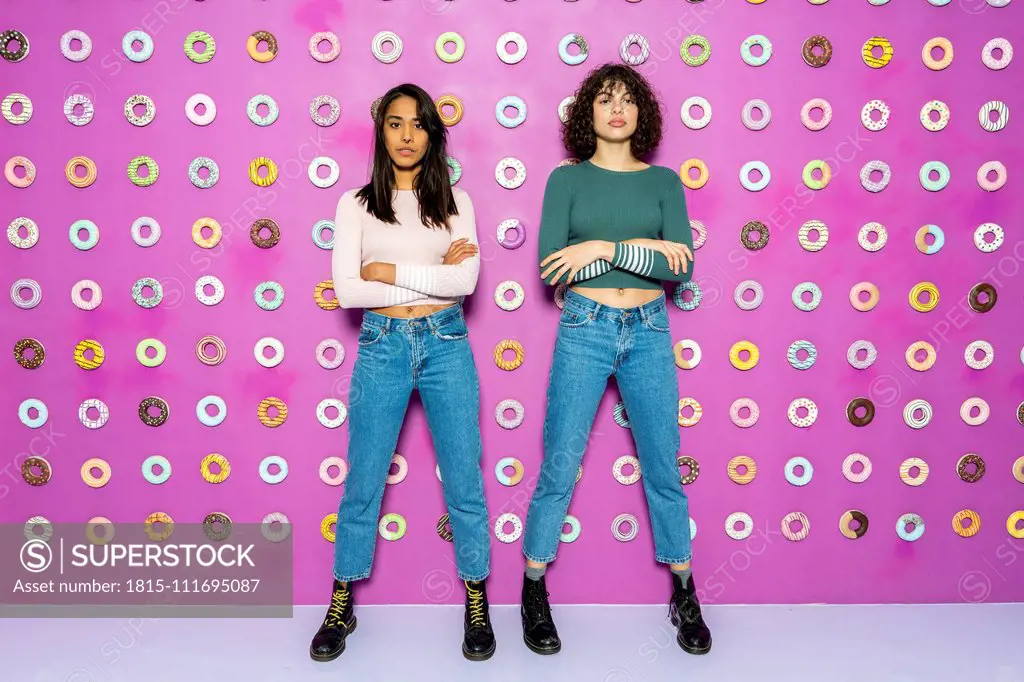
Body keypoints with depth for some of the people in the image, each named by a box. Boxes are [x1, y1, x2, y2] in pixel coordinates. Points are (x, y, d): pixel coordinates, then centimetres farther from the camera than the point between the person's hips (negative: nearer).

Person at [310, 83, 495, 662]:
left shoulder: (454, 200, 6)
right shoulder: (357, 204, 4)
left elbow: (467, 279, -8)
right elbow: (347, 290, -8)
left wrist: (392, 272, -10)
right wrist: (434, 275, -10)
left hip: (446, 344, 1)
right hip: (382, 345, 0)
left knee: (464, 480, 6)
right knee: (363, 483, 7)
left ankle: (477, 603, 22)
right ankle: (342, 606, 23)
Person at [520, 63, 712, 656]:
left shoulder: (664, 181, 8)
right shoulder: (567, 178, 4)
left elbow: (681, 266, -6)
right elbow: (552, 264, -9)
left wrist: (604, 247, -15)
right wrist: (642, 248, -12)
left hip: (650, 332, 2)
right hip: (584, 330, -2)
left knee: (664, 470, 9)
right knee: (559, 470, 3)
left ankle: (684, 595, 24)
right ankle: (535, 592, 20)